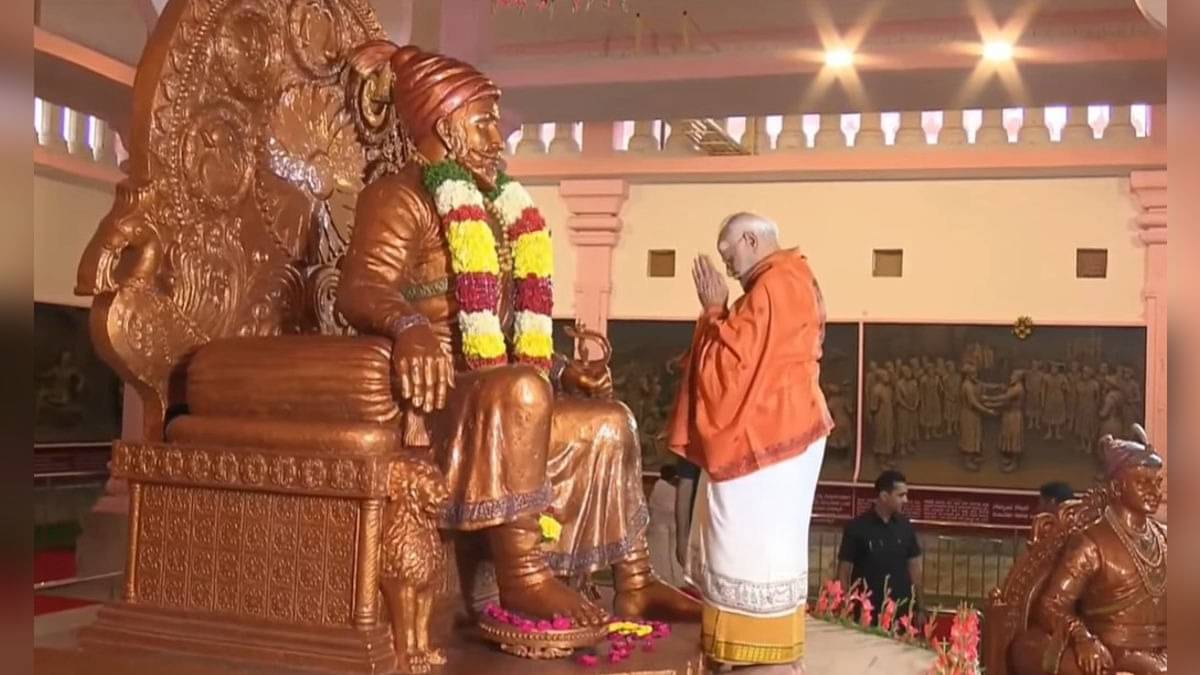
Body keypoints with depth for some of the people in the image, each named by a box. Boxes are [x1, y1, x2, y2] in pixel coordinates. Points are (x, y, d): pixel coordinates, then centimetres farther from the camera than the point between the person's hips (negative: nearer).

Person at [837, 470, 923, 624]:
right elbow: (843, 571, -4)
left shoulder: (905, 526, 4)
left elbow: (914, 567, 11)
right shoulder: (856, 528, -8)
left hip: (902, 612, 4)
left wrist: (918, 608, 8)